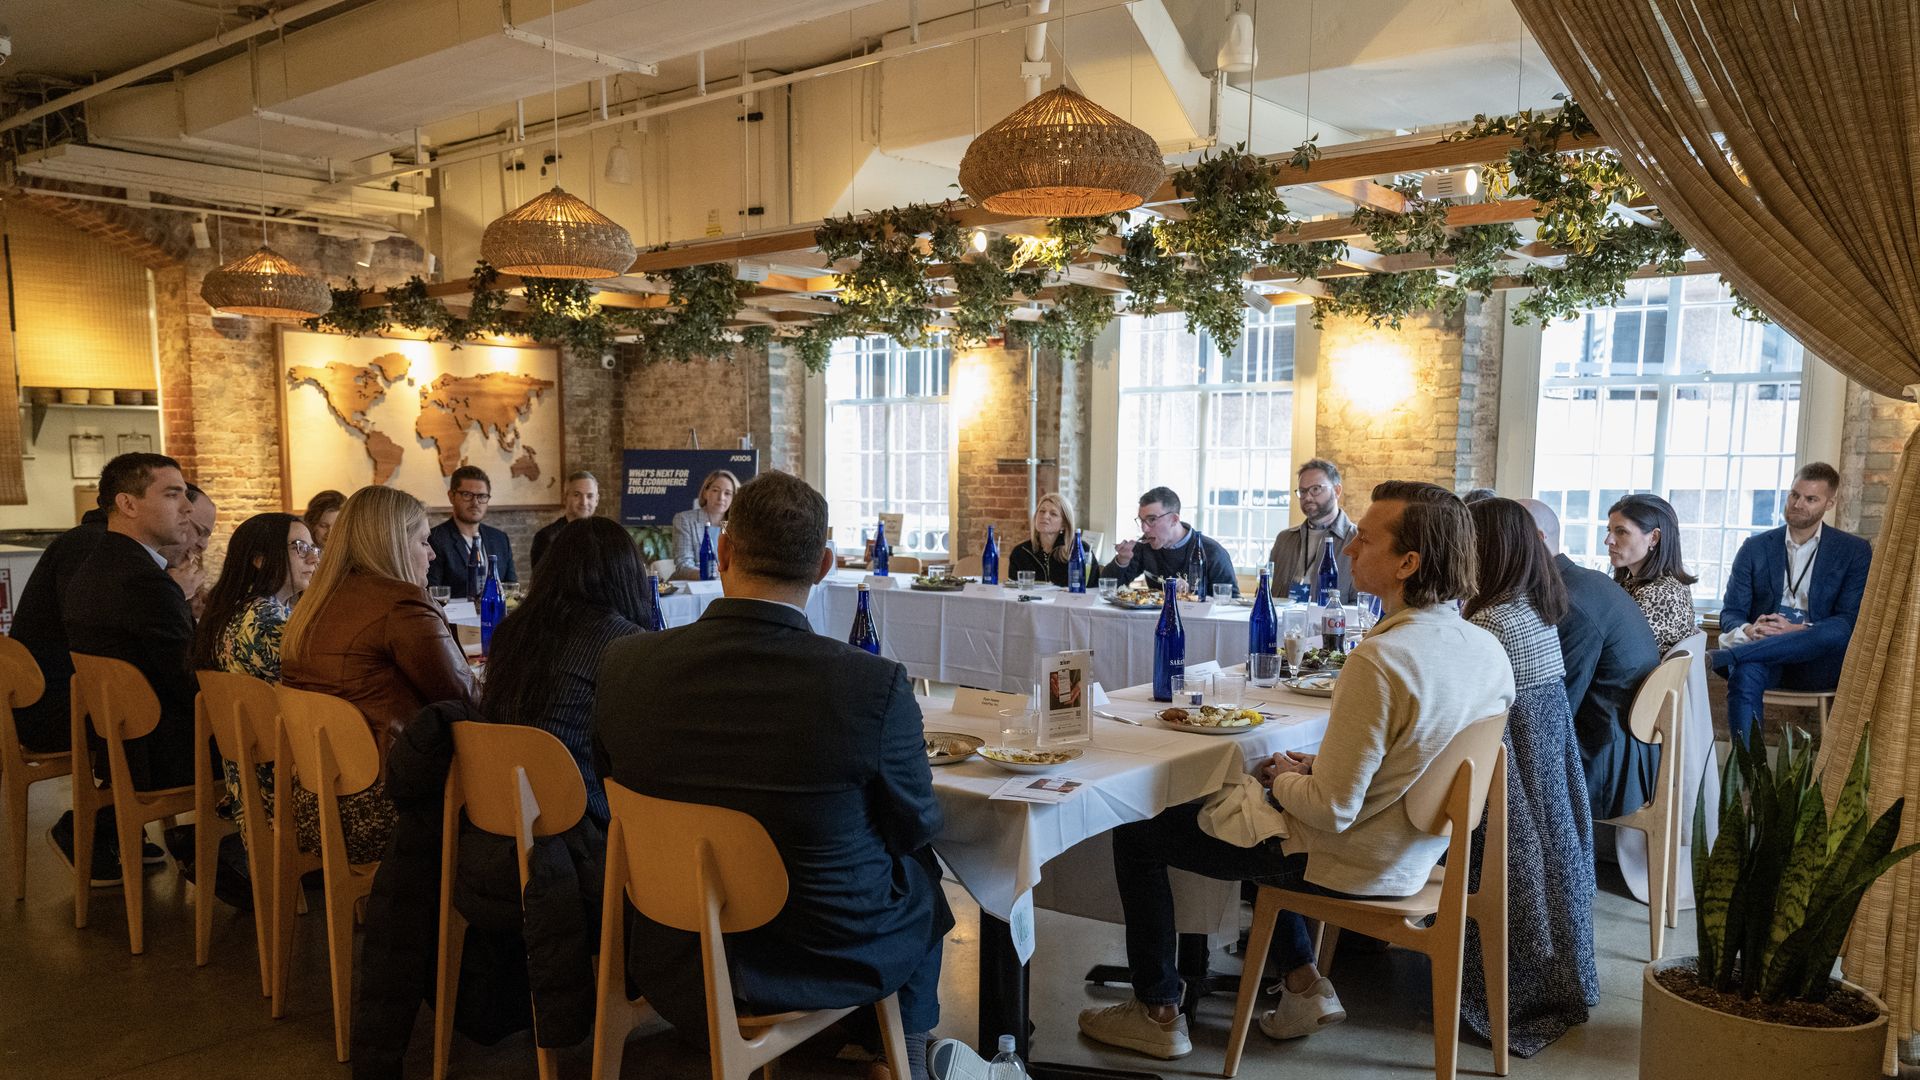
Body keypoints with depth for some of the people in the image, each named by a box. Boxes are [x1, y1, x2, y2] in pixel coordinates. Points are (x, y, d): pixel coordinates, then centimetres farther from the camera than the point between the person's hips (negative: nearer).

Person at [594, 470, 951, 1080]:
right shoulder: (876, 685, -26)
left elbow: (618, 792, 2)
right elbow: (916, 827, -10)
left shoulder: (624, 665, -16)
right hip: (828, 964, -3)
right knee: (921, 877, 28)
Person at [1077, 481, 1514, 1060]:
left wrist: (1285, 777, -7)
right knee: (1246, 792, 34)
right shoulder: (1488, 649, -5)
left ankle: (1158, 1013, 19)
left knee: (1136, 832, 6)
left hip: (1346, 863, -8)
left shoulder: (1379, 661, -32)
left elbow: (1332, 811, -28)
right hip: (1409, 856, 9)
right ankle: (1303, 983, 28)